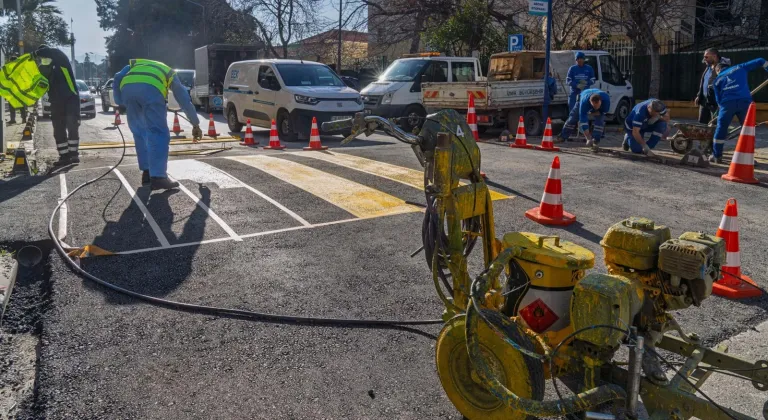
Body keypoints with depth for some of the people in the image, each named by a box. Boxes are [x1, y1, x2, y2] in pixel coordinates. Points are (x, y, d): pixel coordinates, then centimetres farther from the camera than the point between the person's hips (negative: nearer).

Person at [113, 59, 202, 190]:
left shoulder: (134, 65, 42)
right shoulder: (169, 73, 37)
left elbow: (118, 79, 20)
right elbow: (185, 101, 38)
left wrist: (121, 102, 24)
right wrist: (196, 125, 44)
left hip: (127, 87, 3)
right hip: (150, 88, -3)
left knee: (139, 133, 18)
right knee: (159, 134, -2)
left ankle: (147, 173, 18)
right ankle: (158, 177, -12)